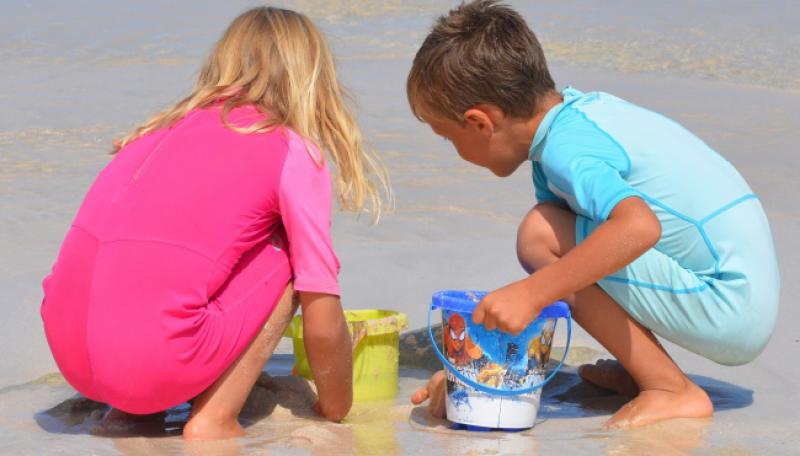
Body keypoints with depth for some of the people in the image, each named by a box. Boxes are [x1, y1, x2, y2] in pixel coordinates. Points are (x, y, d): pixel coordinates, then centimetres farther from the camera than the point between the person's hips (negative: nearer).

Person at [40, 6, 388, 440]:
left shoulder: (168, 127, 20)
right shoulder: (294, 153, 3)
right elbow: (324, 326, 2)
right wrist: (337, 414, 20)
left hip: (66, 353, 7)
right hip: (154, 364, -7)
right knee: (285, 256, 12)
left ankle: (131, 405, 17)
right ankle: (214, 422, 5)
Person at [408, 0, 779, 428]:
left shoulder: (565, 150, -19)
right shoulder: (577, 109, 9)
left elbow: (639, 227, -40)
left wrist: (530, 292, -35)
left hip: (732, 311, -10)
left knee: (541, 235, -18)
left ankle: (673, 391, -10)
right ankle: (641, 367, 12)